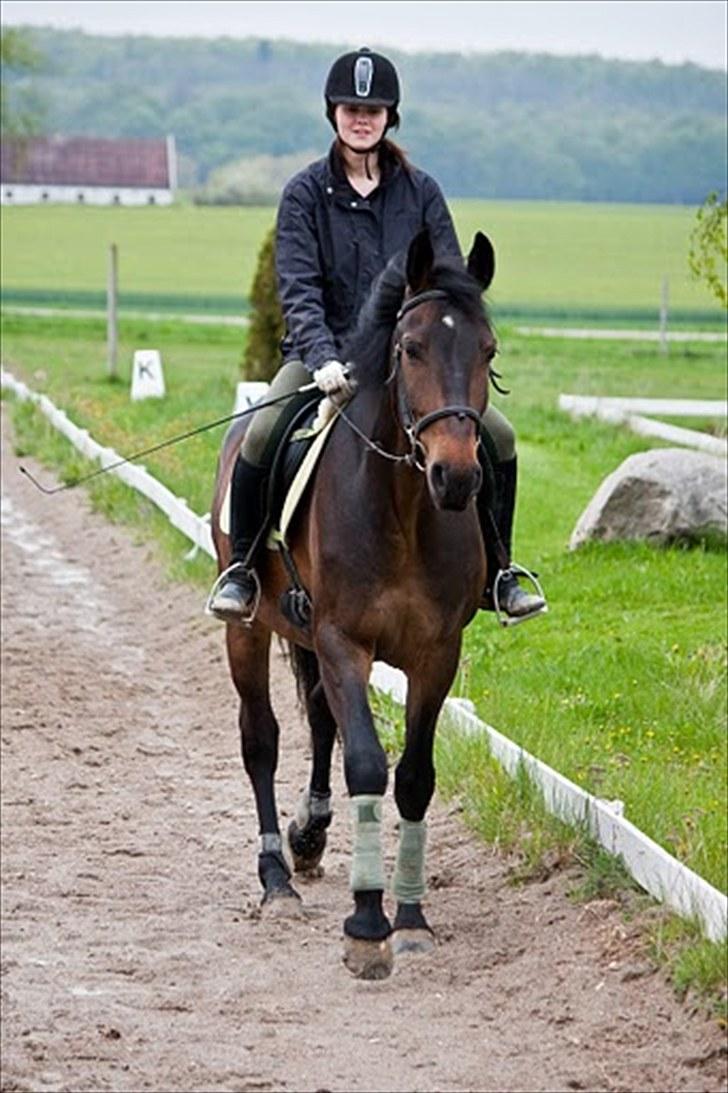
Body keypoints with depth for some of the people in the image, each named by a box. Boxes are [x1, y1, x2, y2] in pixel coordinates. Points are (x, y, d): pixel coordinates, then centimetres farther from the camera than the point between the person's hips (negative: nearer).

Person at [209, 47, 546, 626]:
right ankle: (242, 568, -6)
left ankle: (496, 573, 5)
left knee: (499, 437, -13)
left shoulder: (420, 192, 6)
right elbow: (298, 289, -11)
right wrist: (324, 359, -28)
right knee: (261, 438, -28)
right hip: (325, 355, -2)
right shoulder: (306, 193, -1)